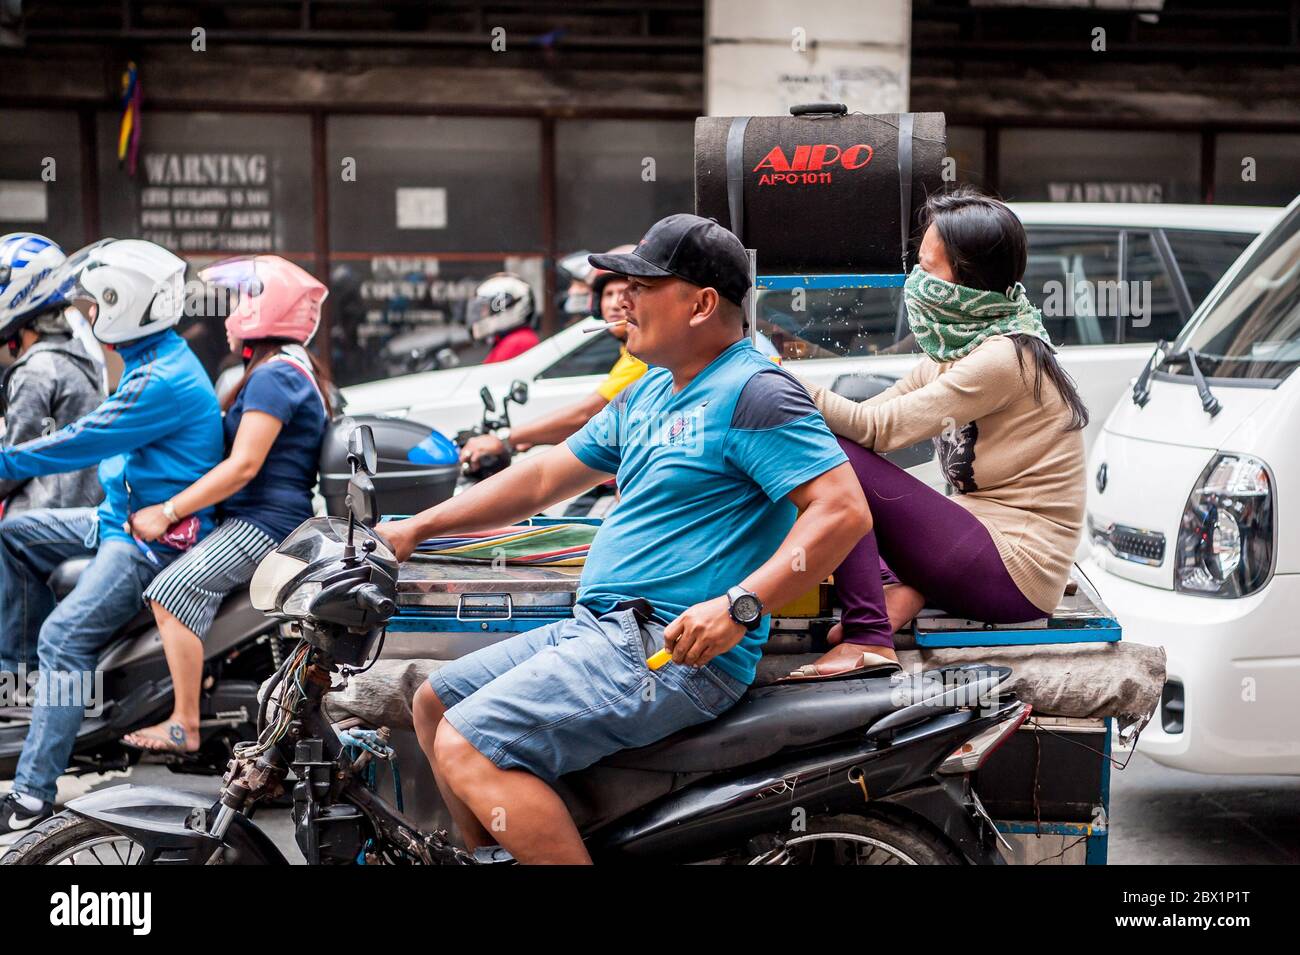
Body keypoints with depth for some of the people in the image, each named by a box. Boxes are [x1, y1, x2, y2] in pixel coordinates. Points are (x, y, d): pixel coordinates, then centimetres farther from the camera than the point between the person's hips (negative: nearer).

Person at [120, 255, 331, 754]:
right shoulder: (294, 369, 19)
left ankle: (184, 726, -24)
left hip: (264, 524, -11)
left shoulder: (273, 375, -14)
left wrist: (168, 512, -19)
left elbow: (244, 465, -22)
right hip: (262, 519, 11)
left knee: (172, 590, -23)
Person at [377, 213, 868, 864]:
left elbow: (844, 511, -21)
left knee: (467, 751, -22)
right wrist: (416, 528, 21)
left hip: (676, 653, -10)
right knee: (433, 705, 15)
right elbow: (546, 477, 23)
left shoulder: (753, 391, -12)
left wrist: (739, 606, -29)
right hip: (598, 629, 10)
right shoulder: (649, 393, 18)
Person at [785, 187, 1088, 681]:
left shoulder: (1004, 357, -17)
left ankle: (868, 639, -24)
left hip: (1013, 573, -10)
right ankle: (897, 589, -6)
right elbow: (870, 415, 9)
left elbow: (881, 427, -21)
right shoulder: (953, 354, 11)